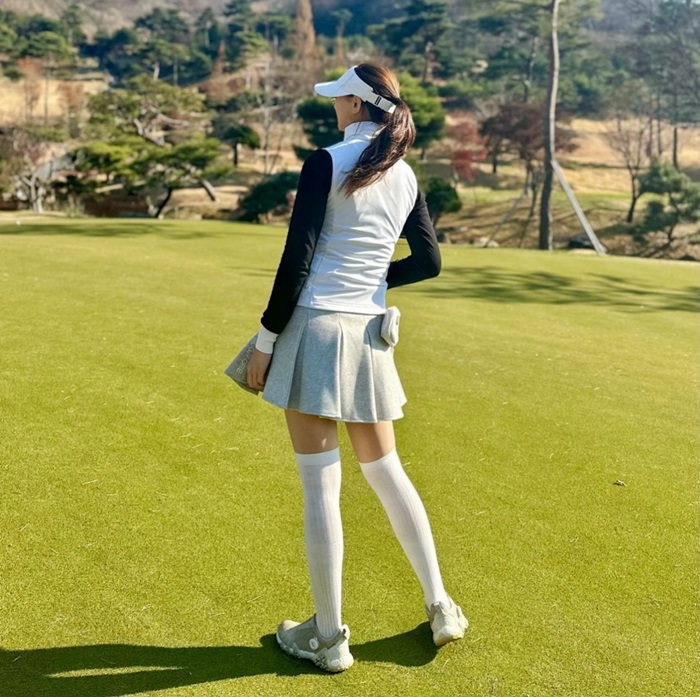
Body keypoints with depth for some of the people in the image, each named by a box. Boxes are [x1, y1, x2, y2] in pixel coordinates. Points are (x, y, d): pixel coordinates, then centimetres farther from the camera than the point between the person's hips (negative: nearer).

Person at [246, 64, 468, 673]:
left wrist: (266, 339, -6)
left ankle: (328, 637, 12)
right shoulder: (405, 176, 9)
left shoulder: (327, 162, -8)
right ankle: (441, 608, 26)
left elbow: (296, 260, -12)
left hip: (315, 326, -6)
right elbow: (429, 261, 12)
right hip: (369, 334, 6)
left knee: (320, 485, 1)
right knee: (386, 470, 18)